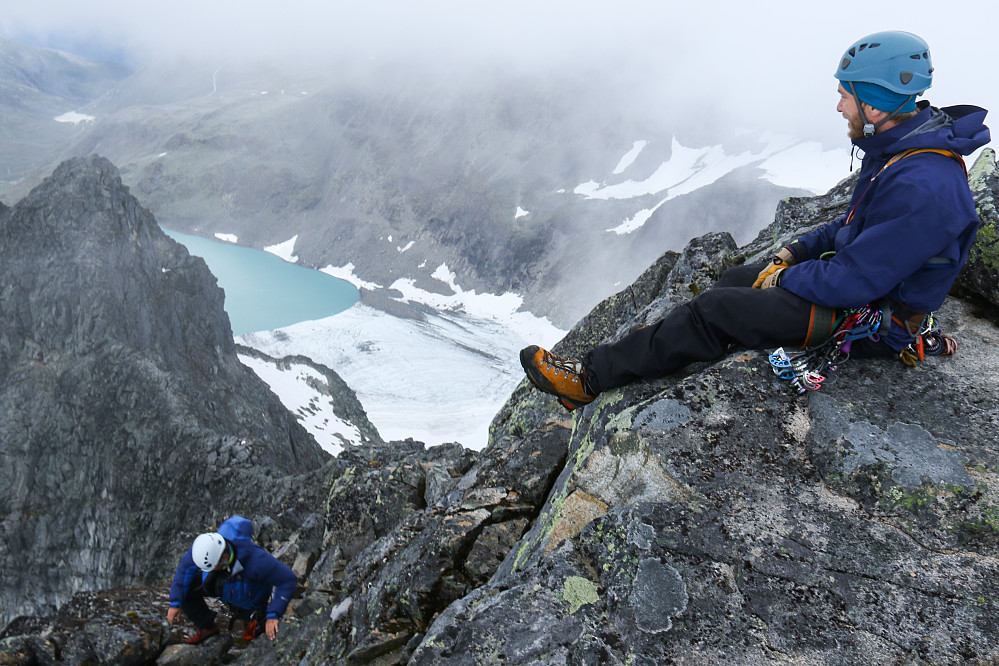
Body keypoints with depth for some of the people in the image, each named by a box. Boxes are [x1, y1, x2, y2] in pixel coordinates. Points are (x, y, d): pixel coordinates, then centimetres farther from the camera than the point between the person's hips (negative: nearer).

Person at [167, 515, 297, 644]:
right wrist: (175, 603, -18)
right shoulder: (204, 545, -34)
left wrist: (273, 615, -45)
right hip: (223, 584, 4)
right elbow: (185, 567, -13)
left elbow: (288, 579, -40)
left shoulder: (255, 560, -47)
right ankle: (207, 627, 8)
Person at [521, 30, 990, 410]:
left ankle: (592, 376, -6)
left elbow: (852, 283, -31)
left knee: (715, 310, -15)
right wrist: (798, 249, 6)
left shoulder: (924, 189, -32)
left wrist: (785, 279, -15)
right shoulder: (896, 150, 1)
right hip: (855, 276, 10)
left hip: (871, 321, -10)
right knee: (735, 279, 9)